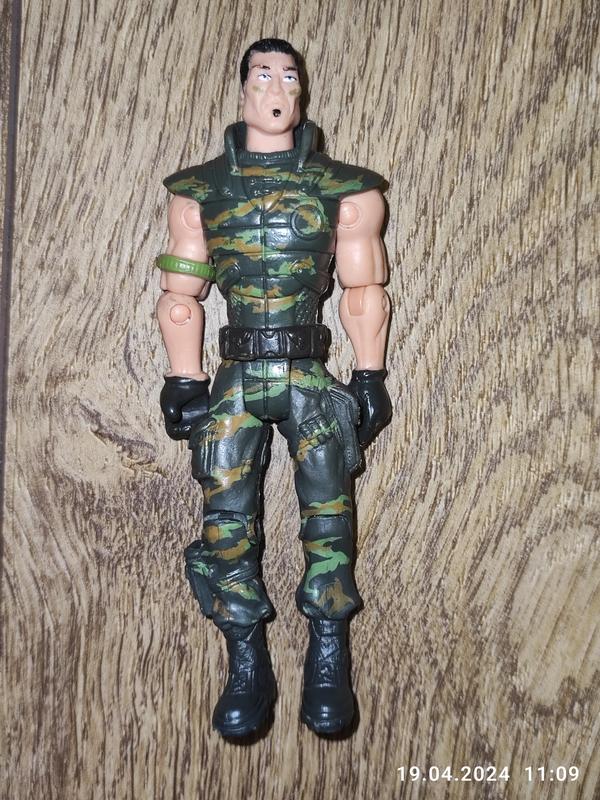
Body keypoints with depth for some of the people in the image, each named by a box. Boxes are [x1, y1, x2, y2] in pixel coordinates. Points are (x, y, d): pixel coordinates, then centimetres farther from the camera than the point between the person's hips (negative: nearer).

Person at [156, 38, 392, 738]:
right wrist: (184, 384, 1)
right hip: (235, 380, 1)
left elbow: (364, 291, 8)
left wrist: (370, 378, 3)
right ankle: (247, 668, 12)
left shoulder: (346, 190, 6)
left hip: (312, 378, -1)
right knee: (226, 520, -3)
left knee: (327, 516, -7)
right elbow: (180, 295, 8)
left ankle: (328, 666, 9)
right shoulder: (199, 191, 9)